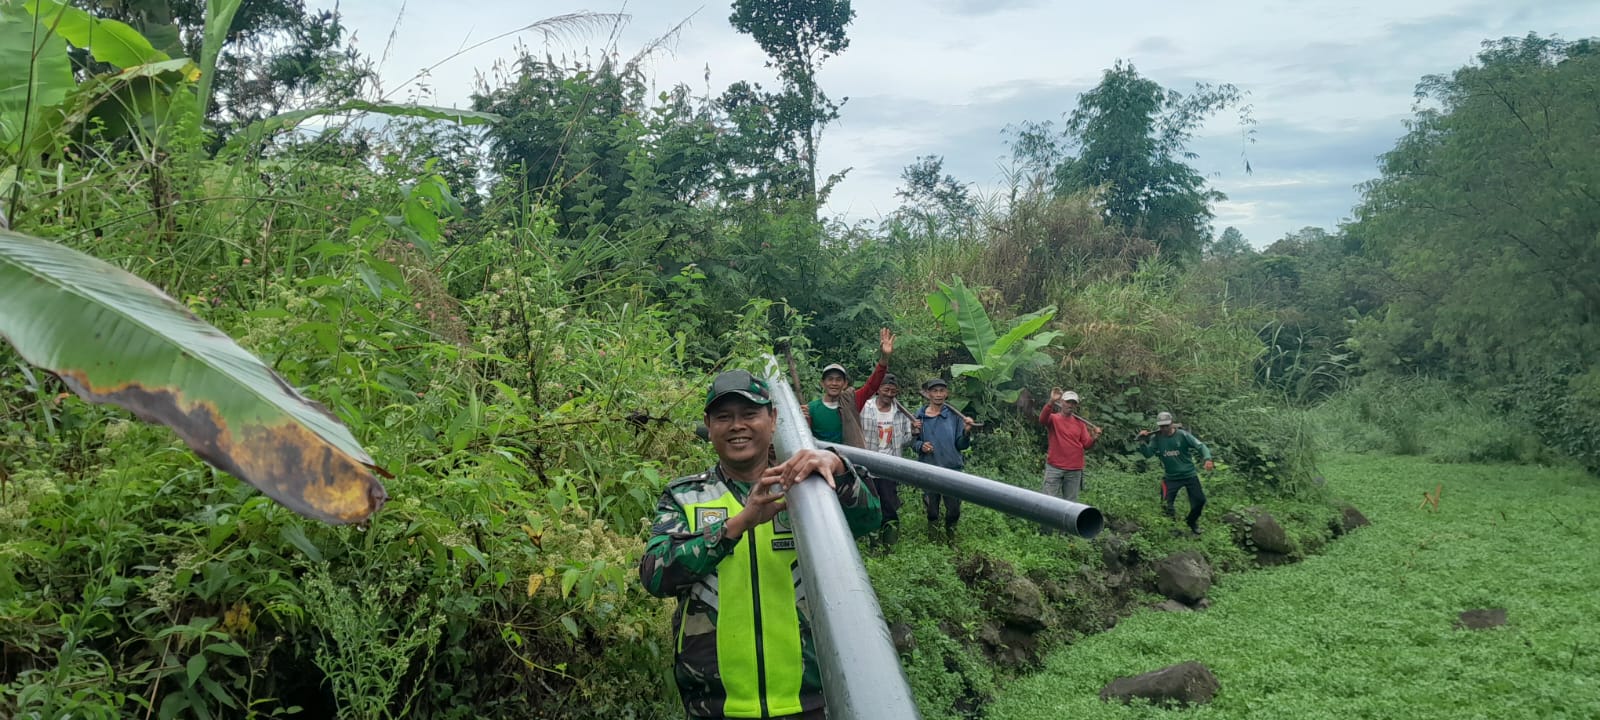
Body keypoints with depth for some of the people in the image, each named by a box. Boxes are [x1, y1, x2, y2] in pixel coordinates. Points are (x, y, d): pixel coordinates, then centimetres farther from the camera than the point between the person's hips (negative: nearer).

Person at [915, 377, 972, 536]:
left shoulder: (954, 415, -3)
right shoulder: (919, 416, -3)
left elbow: (961, 445, -2)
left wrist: (966, 432, -20)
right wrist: (921, 446, -17)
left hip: (953, 469, 0)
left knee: (954, 509, 6)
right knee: (932, 509, 12)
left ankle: (950, 533, 35)